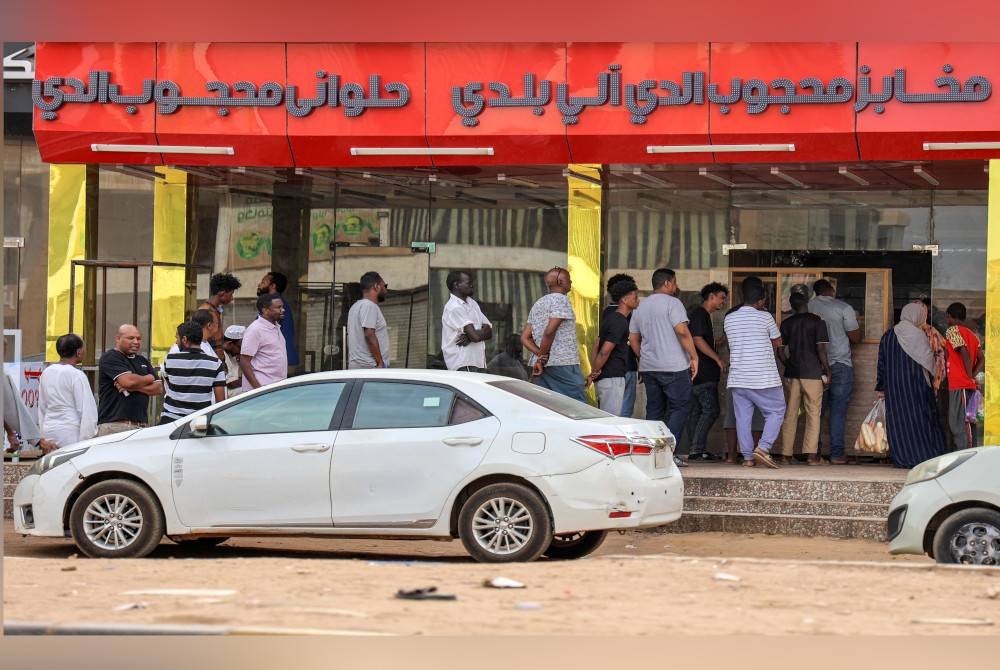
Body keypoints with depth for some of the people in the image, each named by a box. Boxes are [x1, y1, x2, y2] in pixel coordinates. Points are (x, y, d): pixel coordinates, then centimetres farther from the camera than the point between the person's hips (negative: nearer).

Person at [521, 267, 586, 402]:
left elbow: (525, 337, 14)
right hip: (563, 364, -8)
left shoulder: (537, 304, 19)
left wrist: (540, 355, 1)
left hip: (542, 366, 8)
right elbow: (550, 331, -19)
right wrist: (542, 357, -9)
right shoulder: (561, 299, -7)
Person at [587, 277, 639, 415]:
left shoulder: (610, 317, 16)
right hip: (612, 378, -10)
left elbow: (597, 347, 17)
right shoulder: (620, 322, -15)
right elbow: (605, 351, -21)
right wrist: (594, 373, -12)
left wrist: (594, 372, 9)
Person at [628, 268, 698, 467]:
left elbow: (633, 339, 16)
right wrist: (694, 357, -14)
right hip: (674, 367, -7)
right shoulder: (672, 303, -7)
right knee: (680, 408, -2)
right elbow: (682, 331, -18)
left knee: (654, 411, 10)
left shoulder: (640, 307, 15)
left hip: (648, 368, 7)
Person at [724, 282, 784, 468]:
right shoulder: (765, 317, -7)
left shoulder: (729, 319, 5)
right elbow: (777, 342, 5)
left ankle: (748, 457, 4)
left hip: (738, 378, 4)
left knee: (743, 418, 6)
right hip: (763, 377, -4)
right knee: (776, 412, 5)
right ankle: (763, 448, -10)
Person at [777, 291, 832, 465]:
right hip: (813, 372, -3)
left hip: (792, 373, 3)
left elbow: (780, 350, 5)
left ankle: (786, 454, 7)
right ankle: (811, 454, -5)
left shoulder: (786, 323, 6)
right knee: (813, 413, 1)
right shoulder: (817, 322, -4)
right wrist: (827, 371, -3)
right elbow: (821, 349, -10)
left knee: (790, 413, 8)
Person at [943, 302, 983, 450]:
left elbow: (964, 352, -19)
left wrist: (969, 376, -11)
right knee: (967, 423, 9)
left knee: (958, 424, -10)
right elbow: (981, 359, 14)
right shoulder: (972, 334, 18)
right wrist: (973, 375, 7)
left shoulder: (952, 330, -7)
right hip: (969, 386, 9)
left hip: (959, 386, -9)